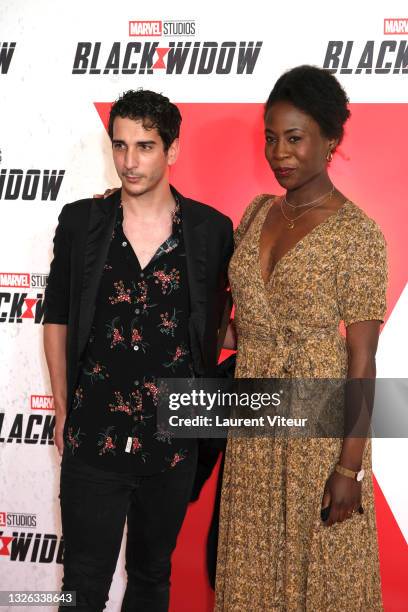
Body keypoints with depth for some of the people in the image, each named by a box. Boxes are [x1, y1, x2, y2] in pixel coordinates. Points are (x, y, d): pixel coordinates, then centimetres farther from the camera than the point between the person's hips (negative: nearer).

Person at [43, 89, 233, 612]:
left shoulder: (211, 231, -3)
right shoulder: (80, 222, -2)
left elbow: (214, 325, 7)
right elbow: (56, 320, 6)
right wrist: (63, 412, 5)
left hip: (173, 440, 1)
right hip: (93, 438, -1)